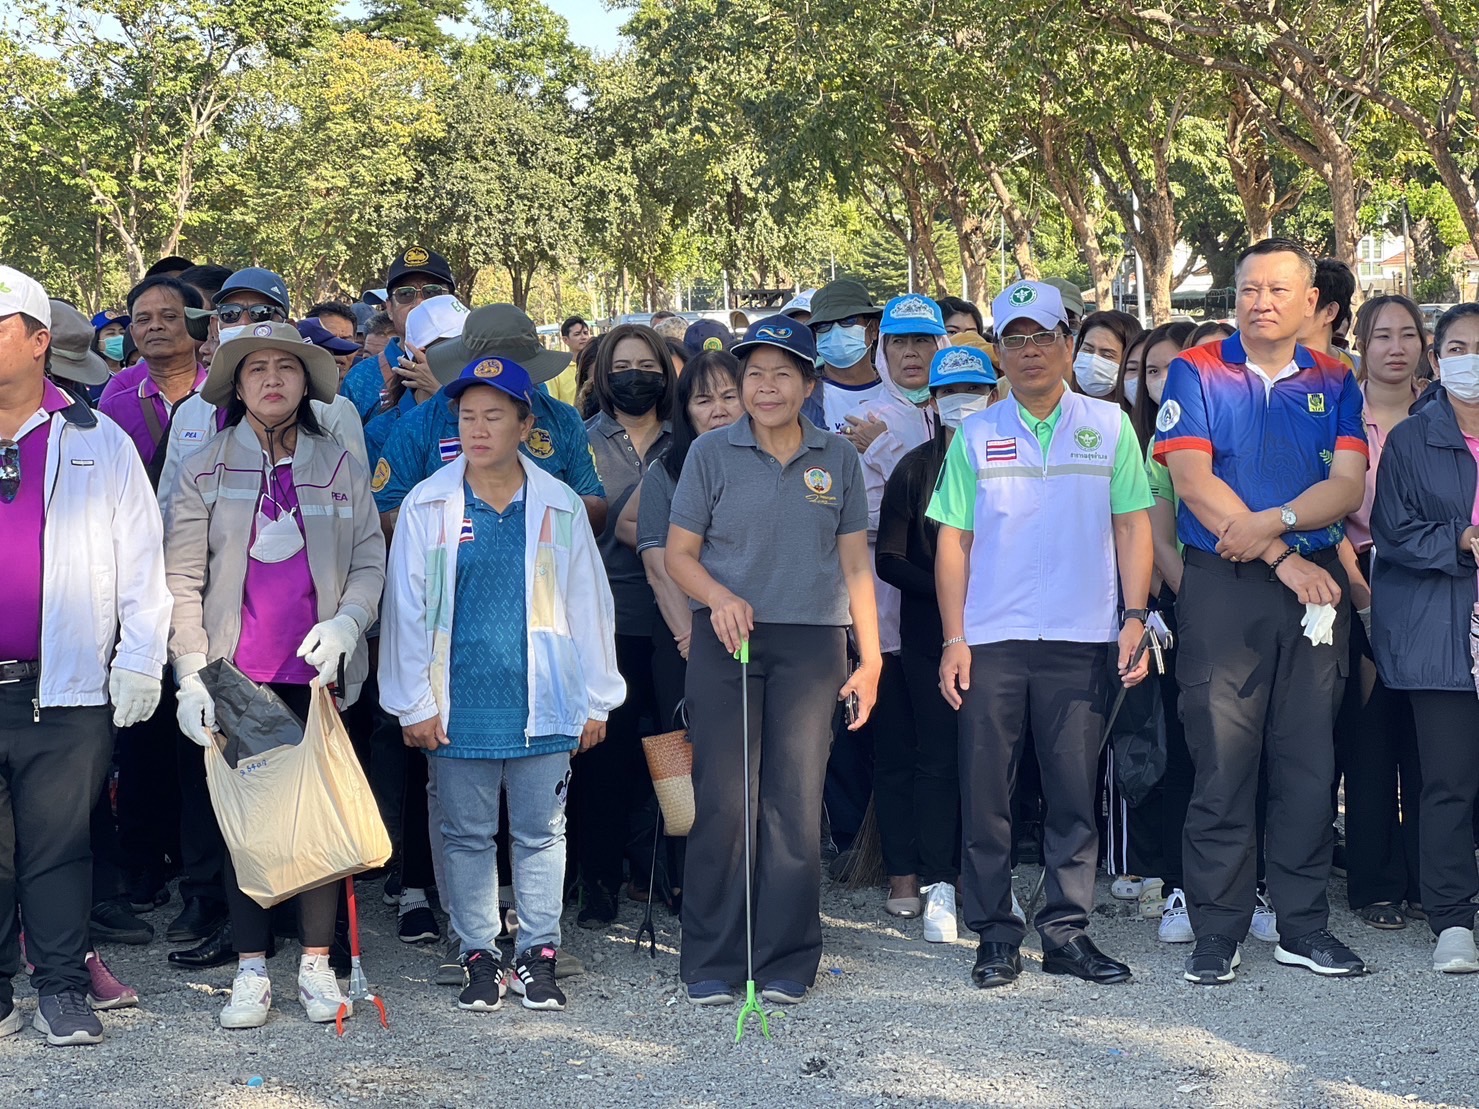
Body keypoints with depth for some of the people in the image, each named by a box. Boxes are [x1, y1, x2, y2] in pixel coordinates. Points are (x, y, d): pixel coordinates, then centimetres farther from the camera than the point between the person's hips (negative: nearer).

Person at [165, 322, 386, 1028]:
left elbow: (370, 563, 6)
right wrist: (191, 676, -8)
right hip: (235, 675, -1)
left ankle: (317, 963, 11)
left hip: (318, 673, 1)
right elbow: (182, 581, 0)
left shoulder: (341, 469, 8)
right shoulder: (204, 472, 4)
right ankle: (250, 967, 9)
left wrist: (347, 622, -14)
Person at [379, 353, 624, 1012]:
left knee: (540, 833, 8)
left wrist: (597, 701, 5)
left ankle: (537, 954, 19)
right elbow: (405, 606, 2)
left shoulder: (560, 507, 2)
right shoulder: (427, 505, 1)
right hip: (459, 705, 0)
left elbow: (589, 605, 6)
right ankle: (479, 955, 20)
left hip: (541, 704, 0)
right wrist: (412, 704, -2)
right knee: (466, 835, 9)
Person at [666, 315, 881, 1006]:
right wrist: (719, 597, -15)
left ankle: (785, 963, 8)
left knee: (796, 801, 0)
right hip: (726, 639, -1)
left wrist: (870, 659, 4)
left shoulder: (837, 459, 9)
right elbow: (679, 553, 5)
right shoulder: (712, 454, 4)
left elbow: (856, 565, 10)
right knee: (724, 799, -3)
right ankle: (712, 962, 6)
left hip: (812, 643, 1)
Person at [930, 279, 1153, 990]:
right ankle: (995, 936, 9)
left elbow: (1132, 528, 7)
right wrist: (953, 639, -1)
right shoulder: (976, 436, 8)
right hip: (991, 639, 0)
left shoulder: (1109, 427, 8)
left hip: (1082, 639, 0)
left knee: (1076, 791, 3)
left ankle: (1066, 929, 13)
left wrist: (1134, 619, -2)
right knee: (986, 791, 1)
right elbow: (954, 541, 6)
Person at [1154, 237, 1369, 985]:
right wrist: (1282, 556, -10)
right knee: (1222, 764, -3)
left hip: (1314, 586, 3)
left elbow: (1347, 486, 0)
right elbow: (1192, 480, -7)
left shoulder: (1333, 383, 11)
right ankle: (1217, 933, 4)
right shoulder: (1197, 373, 3)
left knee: (1309, 763, 5)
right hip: (1222, 587, -3)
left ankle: (1304, 927, 14)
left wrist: (1275, 521, -17)